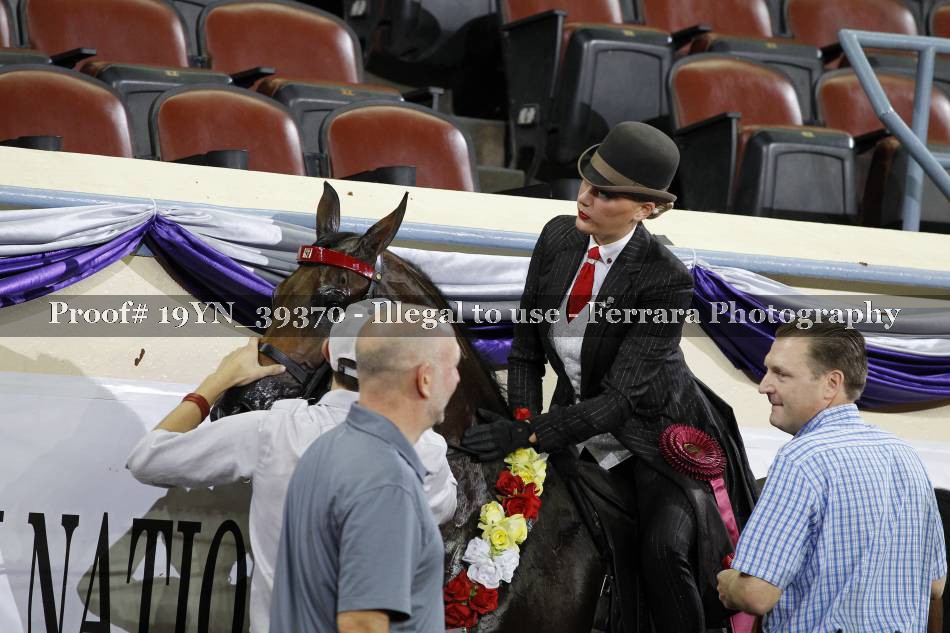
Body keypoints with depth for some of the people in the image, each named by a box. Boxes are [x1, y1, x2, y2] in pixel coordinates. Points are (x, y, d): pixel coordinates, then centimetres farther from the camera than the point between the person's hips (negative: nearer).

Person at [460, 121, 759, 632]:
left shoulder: (666, 281, -25)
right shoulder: (558, 237, -7)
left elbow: (622, 398, -27)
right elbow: (526, 350, 2)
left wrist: (531, 436, -33)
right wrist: (522, 424, -13)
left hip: (654, 433, -6)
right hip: (576, 426, 6)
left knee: (664, 550, -24)